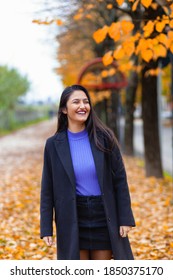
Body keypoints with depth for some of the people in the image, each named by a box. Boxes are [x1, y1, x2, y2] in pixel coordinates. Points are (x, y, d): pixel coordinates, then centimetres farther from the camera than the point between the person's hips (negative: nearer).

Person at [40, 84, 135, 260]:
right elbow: (48, 189, 1)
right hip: (72, 220, 0)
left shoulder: (104, 138, -4)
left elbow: (120, 179, -2)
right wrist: (46, 228, -3)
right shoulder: (54, 144, -2)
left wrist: (125, 218, -5)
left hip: (104, 217, 0)